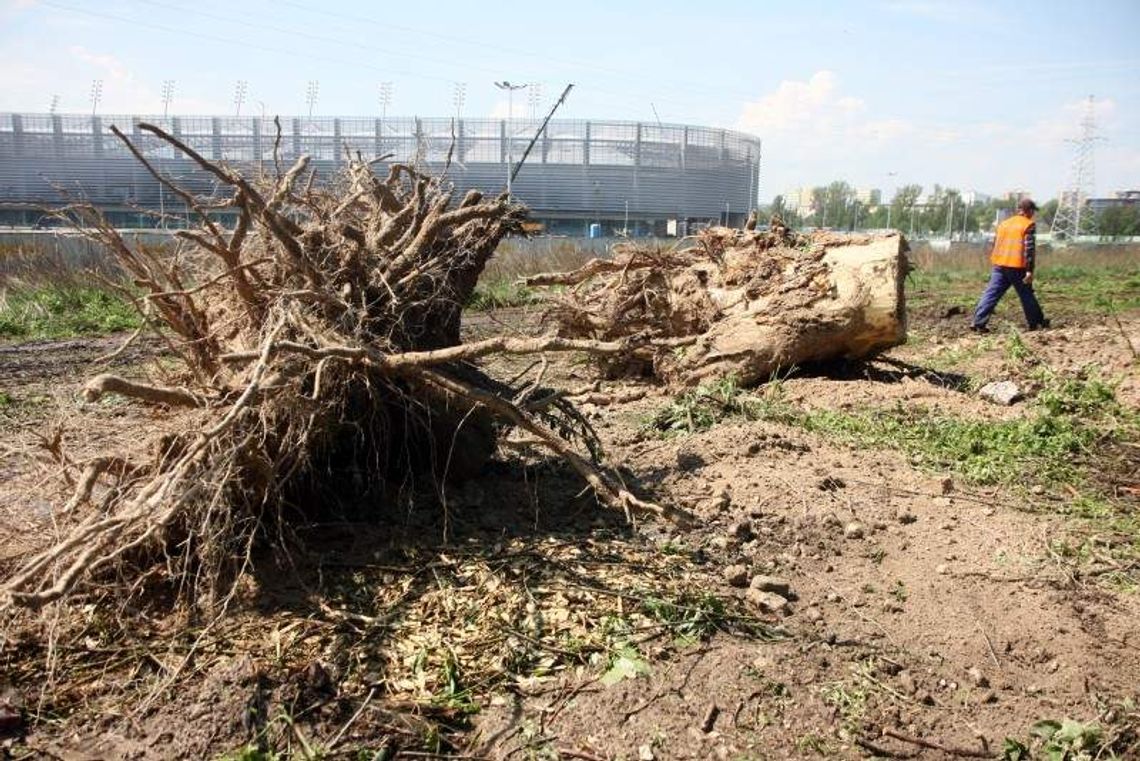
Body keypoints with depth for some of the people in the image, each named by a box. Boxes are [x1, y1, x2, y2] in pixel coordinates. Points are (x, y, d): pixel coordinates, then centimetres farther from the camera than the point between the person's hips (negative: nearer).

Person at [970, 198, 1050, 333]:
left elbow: (995, 246, 21)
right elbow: (1029, 248, -11)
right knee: (1027, 296, 10)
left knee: (991, 294, -1)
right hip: (1017, 267, -5)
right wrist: (1030, 270, -13)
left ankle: (979, 323, -11)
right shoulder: (1029, 225, -3)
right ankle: (1036, 323, 23)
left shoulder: (1003, 224, 17)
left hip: (999, 266, 5)